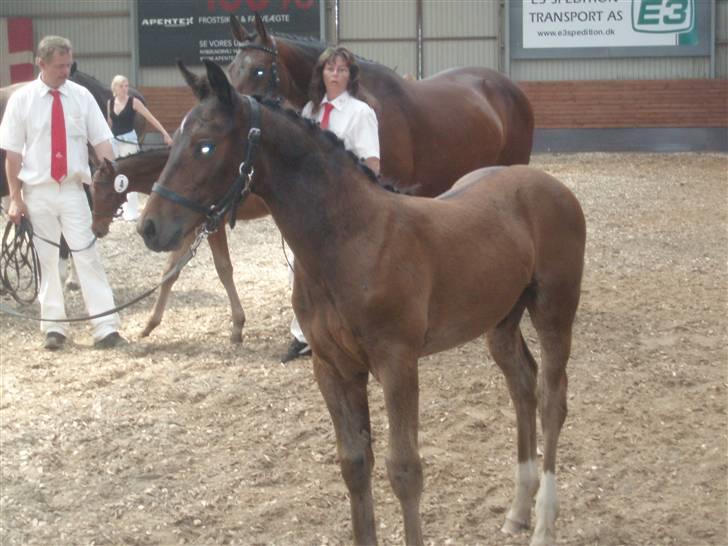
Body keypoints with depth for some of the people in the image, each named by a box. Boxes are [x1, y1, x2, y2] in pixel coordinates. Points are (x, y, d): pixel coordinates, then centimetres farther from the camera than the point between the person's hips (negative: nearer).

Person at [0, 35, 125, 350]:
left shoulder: (81, 96, -1)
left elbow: (101, 142, -3)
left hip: (73, 189, 0)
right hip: (38, 191, 0)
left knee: (88, 256, -4)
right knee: (45, 259, 8)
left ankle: (106, 328, -5)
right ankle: (53, 327, 18)